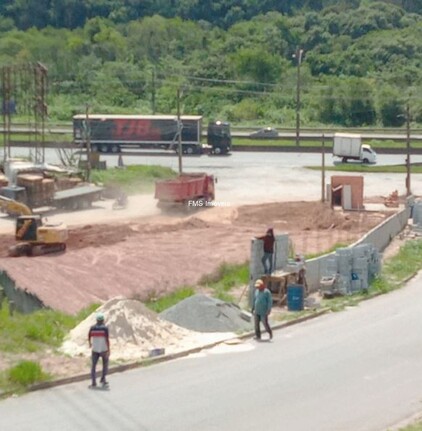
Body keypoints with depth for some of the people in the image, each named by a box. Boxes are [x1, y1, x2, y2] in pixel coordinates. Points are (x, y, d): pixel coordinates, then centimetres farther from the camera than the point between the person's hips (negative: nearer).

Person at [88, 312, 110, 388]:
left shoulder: (92, 328, -3)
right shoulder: (105, 328, -12)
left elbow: (89, 337, 10)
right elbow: (107, 339, -15)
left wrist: (90, 344, 31)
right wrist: (108, 350, -9)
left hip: (94, 349, 2)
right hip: (104, 349, -2)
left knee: (93, 365, 6)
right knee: (105, 364, 18)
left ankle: (93, 382, 0)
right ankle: (103, 380, 14)